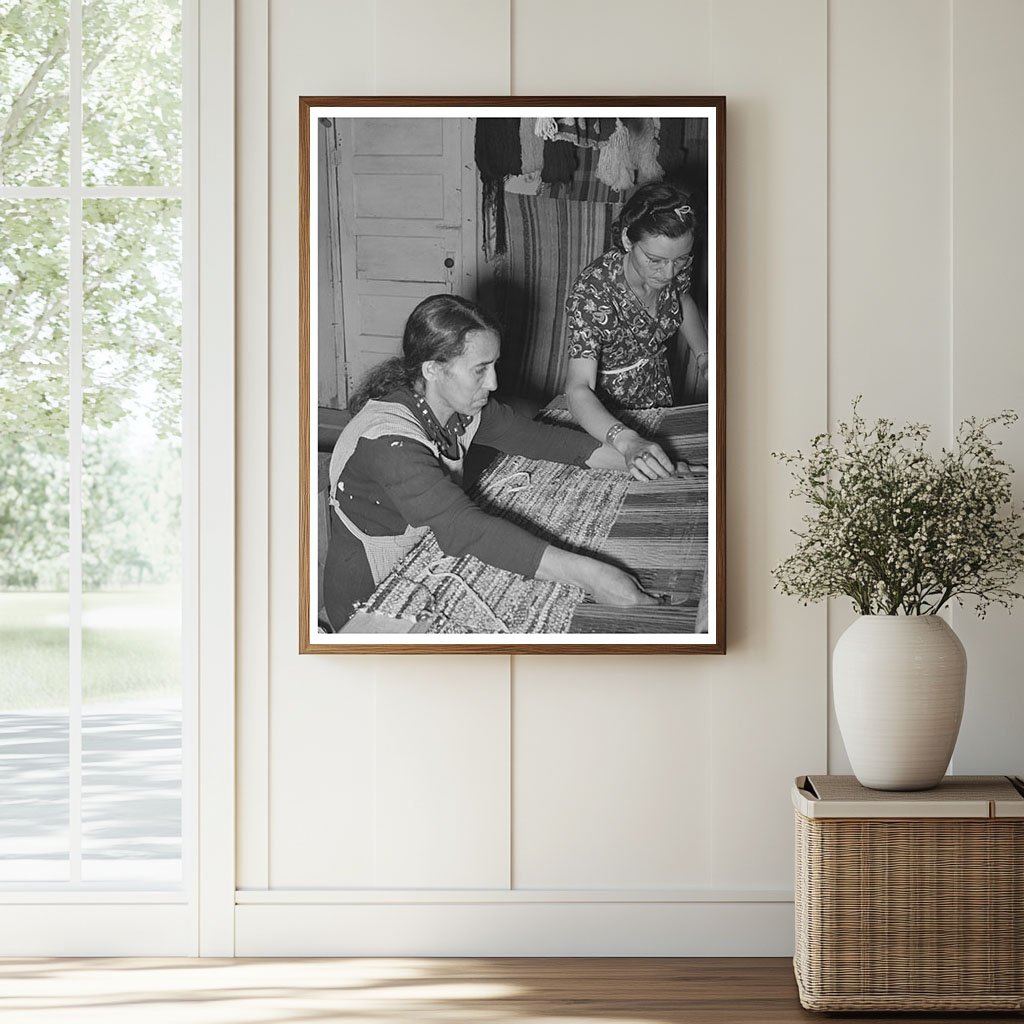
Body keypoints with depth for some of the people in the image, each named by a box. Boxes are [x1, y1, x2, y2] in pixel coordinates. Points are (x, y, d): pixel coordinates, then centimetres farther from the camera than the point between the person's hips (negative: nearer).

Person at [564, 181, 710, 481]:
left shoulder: (675, 267, -21)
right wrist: (628, 442, -60)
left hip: (659, 398, 5)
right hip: (603, 412, -5)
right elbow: (578, 388, -44)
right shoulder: (592, 293, -38)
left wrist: (704, 356, -8)